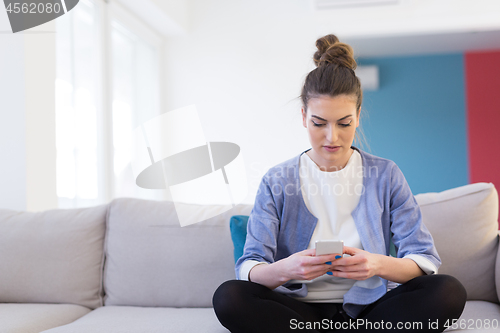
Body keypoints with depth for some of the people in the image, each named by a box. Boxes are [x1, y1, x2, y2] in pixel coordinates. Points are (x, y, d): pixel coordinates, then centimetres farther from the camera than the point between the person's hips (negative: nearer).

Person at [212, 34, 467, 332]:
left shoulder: (385, 176, 4)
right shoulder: (277, 182, 2)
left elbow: (426, 261, -2)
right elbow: (249, 269, -7)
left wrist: (380, 265, -25)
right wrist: (284, 270, -32)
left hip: (369, 308, 1)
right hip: (300, 308, -1)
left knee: (449, 292, -26)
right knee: (228, 297, -29)